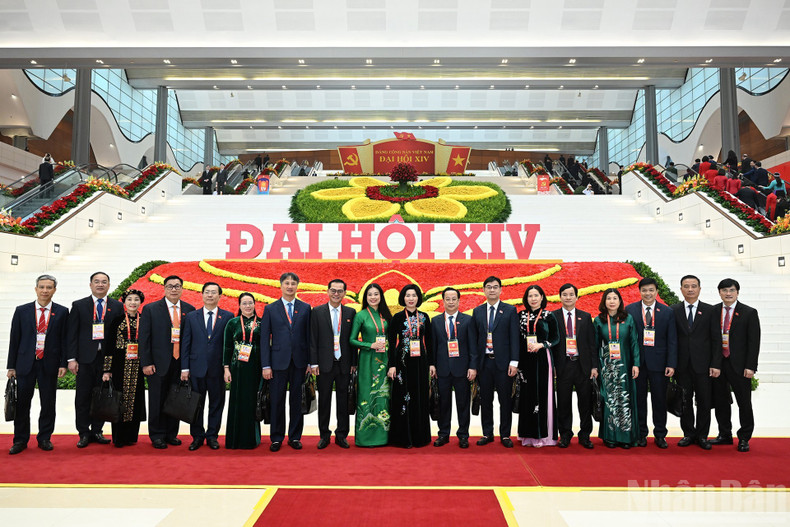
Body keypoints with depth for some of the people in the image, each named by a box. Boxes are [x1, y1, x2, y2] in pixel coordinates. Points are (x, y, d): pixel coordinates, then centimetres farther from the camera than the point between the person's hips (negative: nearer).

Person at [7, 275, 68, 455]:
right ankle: (20, 440, 18)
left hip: (49, 365, 0)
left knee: (48, 403, 7)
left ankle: (44, 438, 19)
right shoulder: (22, 311, 4)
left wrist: (63, 364, -4)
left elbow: (64, 339, 2)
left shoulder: (62, 312, 2)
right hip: (25, 363, 1)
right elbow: (14, 339, 5)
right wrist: (11, 366, 2)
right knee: (22, 403, 5)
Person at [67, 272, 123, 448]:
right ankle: (84, 434, 15)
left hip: (108, 359, 1)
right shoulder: (78, 306, 5)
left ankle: (97, 431, 19)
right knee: (83, 398, 4)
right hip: (85, 359, 0)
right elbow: (71, 334, 2)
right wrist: (71, 359, -5)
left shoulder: (117, 307, 6)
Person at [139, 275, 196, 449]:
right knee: (157, 400, 5)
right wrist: (146, 363, -8)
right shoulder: (150, 309, 0)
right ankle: (157, 436, 17)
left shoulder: (189, 310, 6)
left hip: (180, 363, 2)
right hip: (159, 363, -2)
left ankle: (171, 434, 22)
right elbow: (144, 338, -2)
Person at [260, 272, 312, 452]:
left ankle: (295, 437, 18)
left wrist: (310, 362, 1)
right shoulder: (270, 309, 4)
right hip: (278, 361, -1)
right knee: (277, 402, 4)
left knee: (297, 401, 7)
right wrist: (266, 365, -4)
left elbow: (309, 336, 6)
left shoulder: (305, 308, 7)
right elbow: (264, 339, 2)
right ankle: (276, 438, 16)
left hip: (299, 362, 1)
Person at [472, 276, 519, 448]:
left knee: (505, 400, 3)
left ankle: (505, 435, 15)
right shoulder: (477, 311, 10)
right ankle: (487, 434, 19)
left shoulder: (510, 311, 2)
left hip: (503, 362, -2)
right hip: (484, 362, 2)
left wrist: (514, 362, -10)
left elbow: (514, 337, -3)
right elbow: (475, 338, 10)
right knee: (485, 400, 8)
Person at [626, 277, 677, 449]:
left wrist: (671, 364, -6)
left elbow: (672, 340, 1)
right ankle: (641, 434, 20)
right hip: (636, 362, 0)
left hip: (658, 362, 0)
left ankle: (660, 434, 20)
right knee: (639, 399, 8)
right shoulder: (630, 310, 2)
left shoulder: (667, 312, 3)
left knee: (660, 399, 6)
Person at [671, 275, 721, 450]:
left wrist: (716, 364, -6)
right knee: (685, 401, 8)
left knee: (704, 402, 4)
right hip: (682, 364, 1)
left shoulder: (710, 310, 3)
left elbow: (716, 339, 1)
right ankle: (688, 434, 20)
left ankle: (702, 436, 17)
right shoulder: (674, 310, 4)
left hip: (702, 364, -1)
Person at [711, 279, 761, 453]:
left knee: (744, 402, 5)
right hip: (717, 364, 3)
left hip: (739, 365, -3)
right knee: (720, 401, 11)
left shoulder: (749, 313, -3)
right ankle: (725, 435, 24)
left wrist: (750, 367, -11)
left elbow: (754, 342, -5)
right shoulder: (712, 311, 5)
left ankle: (744, 438, 19)